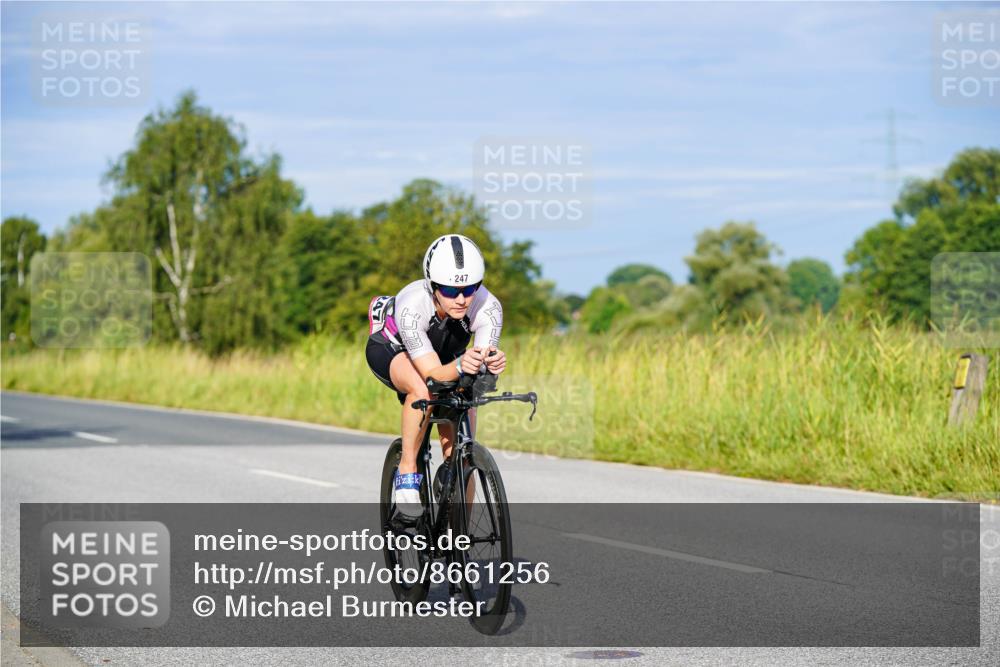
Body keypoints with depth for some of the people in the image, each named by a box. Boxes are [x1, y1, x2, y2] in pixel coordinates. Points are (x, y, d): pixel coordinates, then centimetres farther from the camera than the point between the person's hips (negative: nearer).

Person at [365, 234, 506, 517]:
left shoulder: (489, 307, -33)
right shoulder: (411, 307, -40)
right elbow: (432, 374, -43)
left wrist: (492, 363, -61)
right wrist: (461, 366, -63)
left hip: (446, 356, 3)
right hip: (391, 350, -3)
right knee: (424, 389, -38)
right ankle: (407, 471, -21)